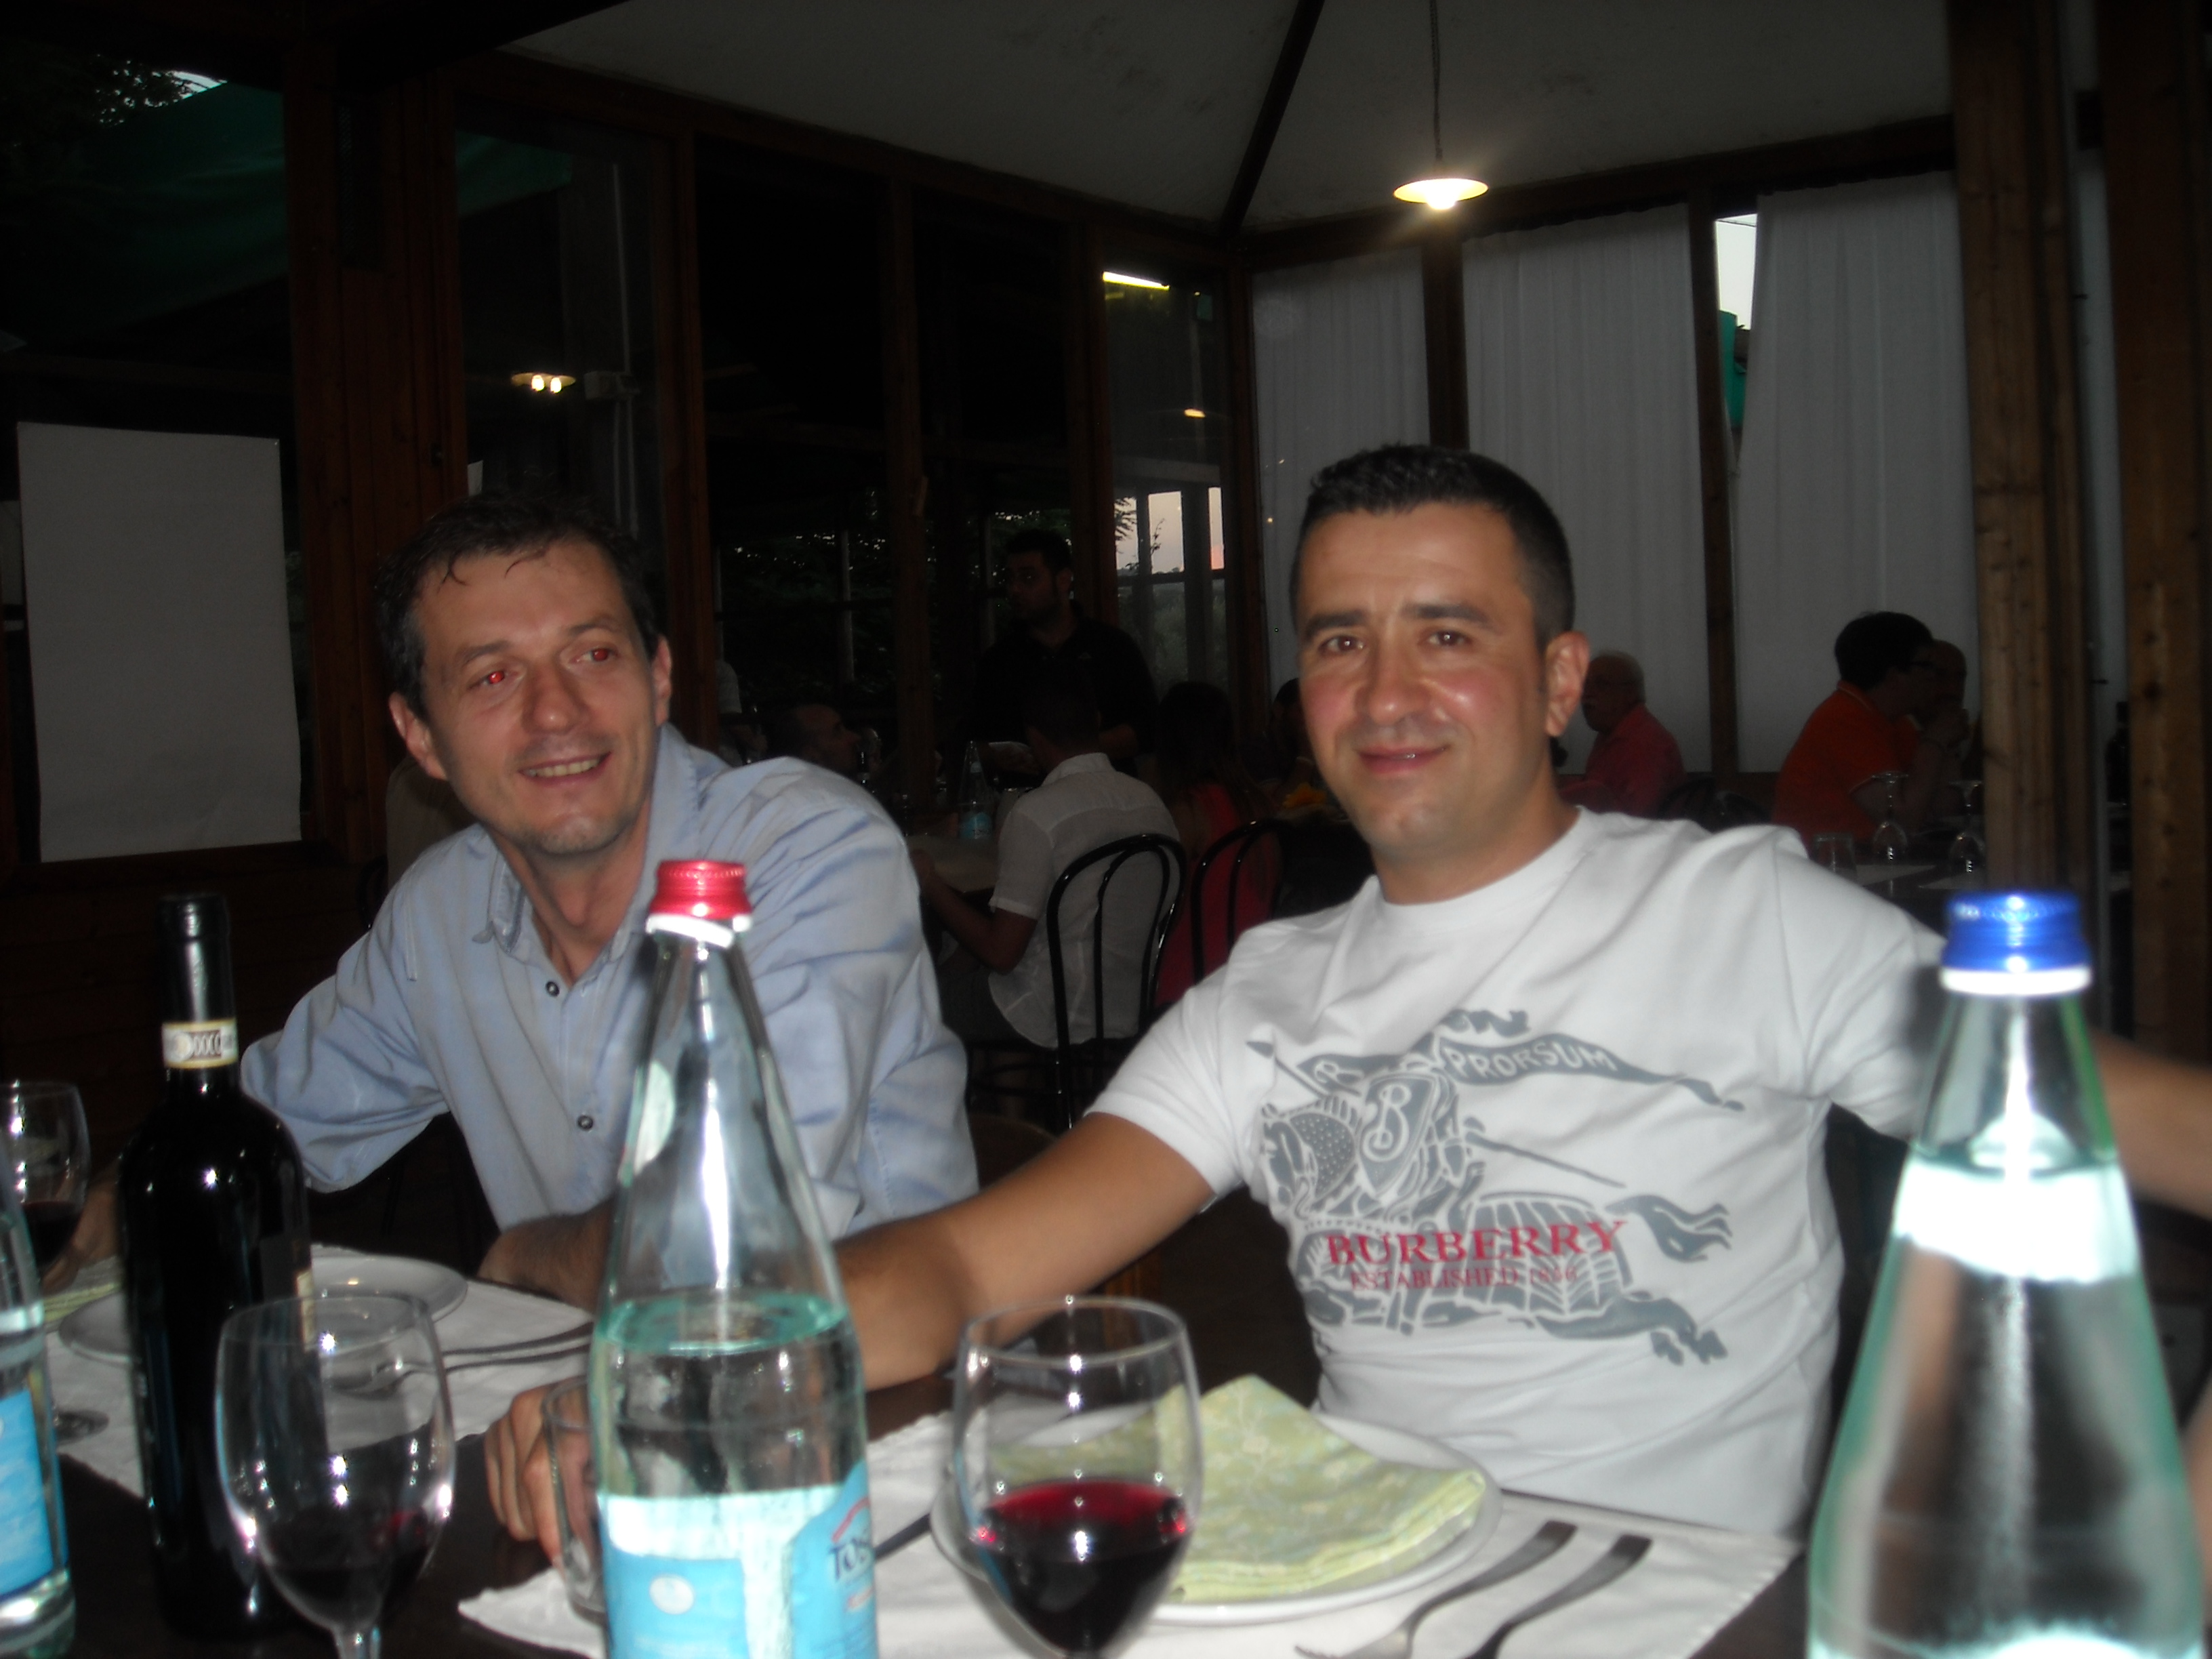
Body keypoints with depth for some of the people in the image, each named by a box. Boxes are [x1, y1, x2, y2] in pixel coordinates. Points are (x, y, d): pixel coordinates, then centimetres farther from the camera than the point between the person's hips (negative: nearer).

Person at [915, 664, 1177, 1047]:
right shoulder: (1152, 802, 1)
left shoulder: (1036, 814, -19)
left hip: (1060, 1021, -7)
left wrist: (932, 886, -5)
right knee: (964, 969, 24)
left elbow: (1000, 953, -19)